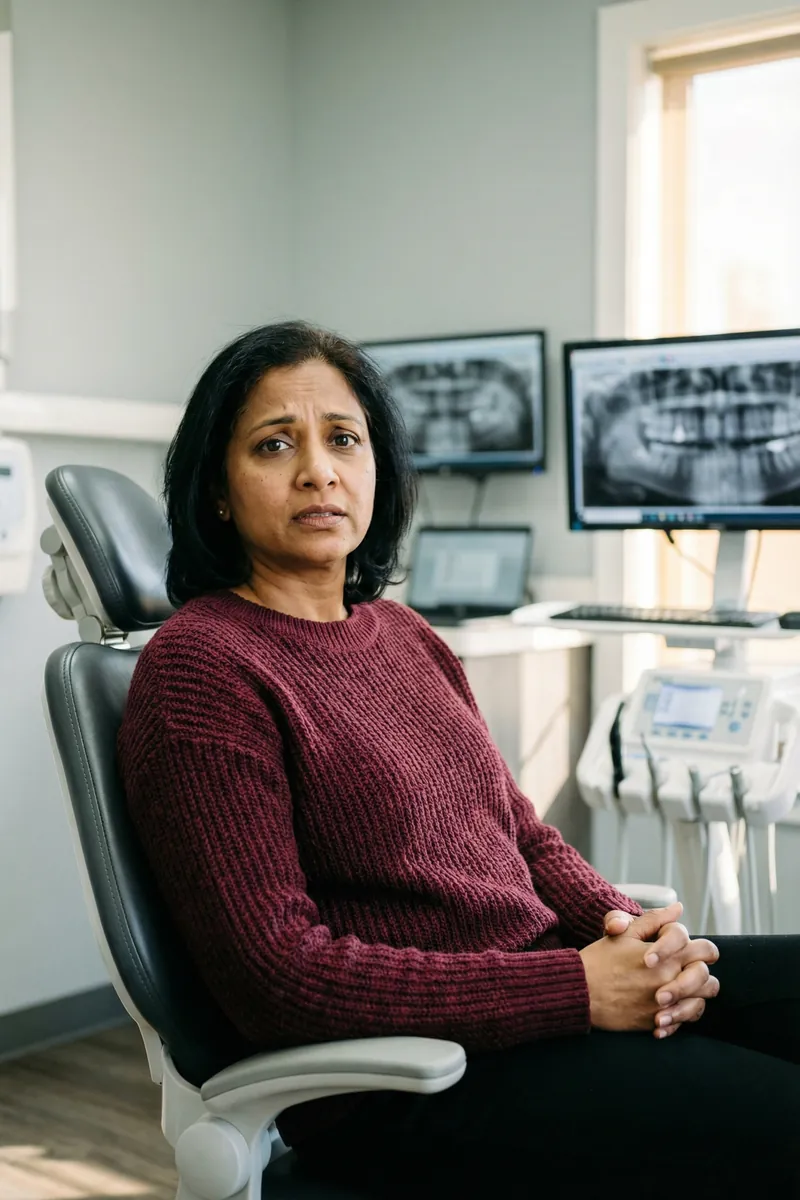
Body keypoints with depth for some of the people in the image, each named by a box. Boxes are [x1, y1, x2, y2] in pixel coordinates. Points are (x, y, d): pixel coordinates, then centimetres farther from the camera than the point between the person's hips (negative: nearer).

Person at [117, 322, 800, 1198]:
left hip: (542, 976, 8)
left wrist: (630, 930, -6)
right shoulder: (196, 671, -10)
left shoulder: (402, 635, 14)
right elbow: (280, 975, -16)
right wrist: (576, 988, -18)